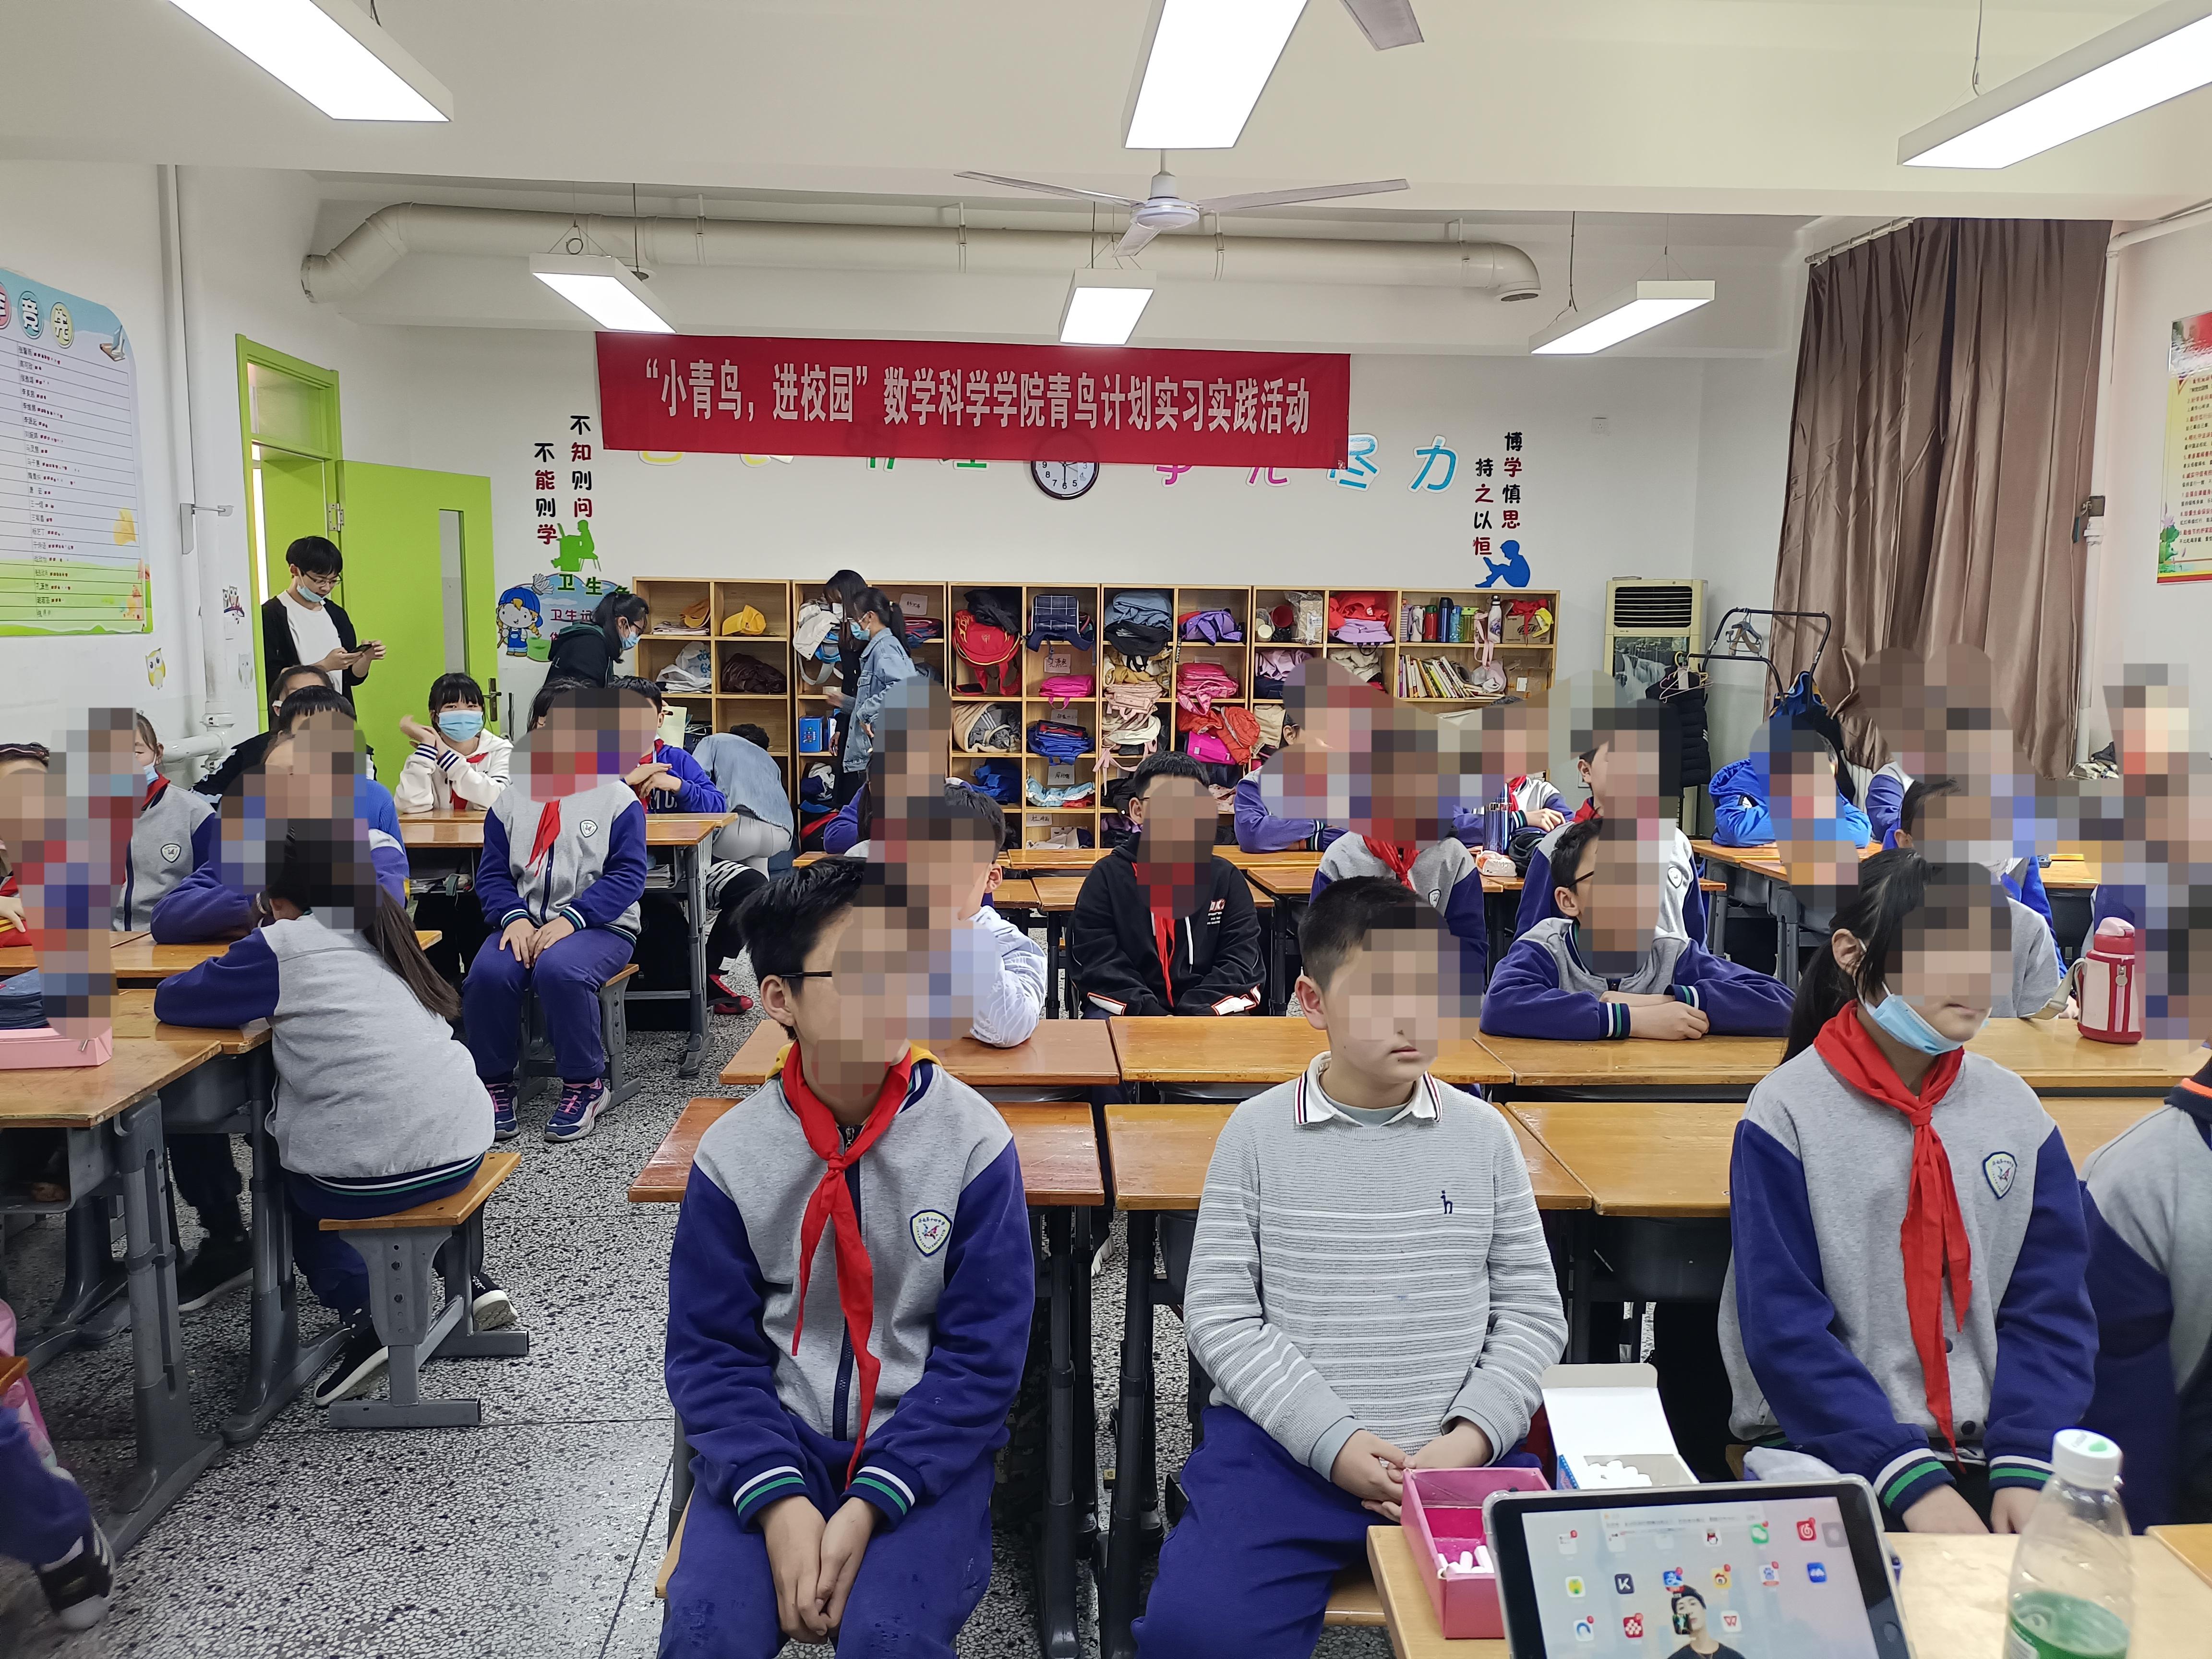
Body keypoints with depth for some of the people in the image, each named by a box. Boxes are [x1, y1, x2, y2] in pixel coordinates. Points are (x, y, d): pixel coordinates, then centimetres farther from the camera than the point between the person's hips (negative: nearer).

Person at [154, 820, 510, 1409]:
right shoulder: (382, 935, 13)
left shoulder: (282, 946, -5)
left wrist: (256, 997, 18)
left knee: (284, 1189, 28)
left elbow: (173, 1000, 2)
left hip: (367, 1179, -5)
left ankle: (366, 1317, 9)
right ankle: (469, 1279, 25)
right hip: (463, 1152, 6)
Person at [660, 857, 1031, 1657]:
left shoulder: (972, 1137, -10)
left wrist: (871, 1502, -19)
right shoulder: (732, 1153, -5)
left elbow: (981, 1353, -9)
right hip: (777, 1439, 2)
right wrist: (778, 1498, -18)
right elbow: (710, 1351, -2)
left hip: (923, 1442, -1)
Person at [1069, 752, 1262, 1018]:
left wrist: (1197, 1012, -16)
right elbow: (1095, 960, -4)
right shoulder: (1108, 875, 4)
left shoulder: (1225, 877, 9)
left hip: (1208, 1009, 1)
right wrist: (1148, 1013, -18)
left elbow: (1241, 959, 1)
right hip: (1124, 1008, -1)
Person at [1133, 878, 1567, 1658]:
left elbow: (1533, 1311, 7)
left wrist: (1470, 1435, -8)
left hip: (1462, 1450, 2)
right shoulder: (1256, 1133, -1)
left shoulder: (1481, 1131, 3)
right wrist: (1332, 1440, -11)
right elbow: (1220, 1316, -2)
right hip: (1282, 1447, -1)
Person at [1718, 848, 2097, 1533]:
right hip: (1824, 1445, -4)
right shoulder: (1787, 1112, -9)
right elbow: (1784, 1330, -12)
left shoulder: (2015, 1109, 4)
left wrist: (2024, 1465, -10)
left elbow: (2051, 1309, 3)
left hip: (1985, 1449, 4)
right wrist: (1910, 1481, -20)